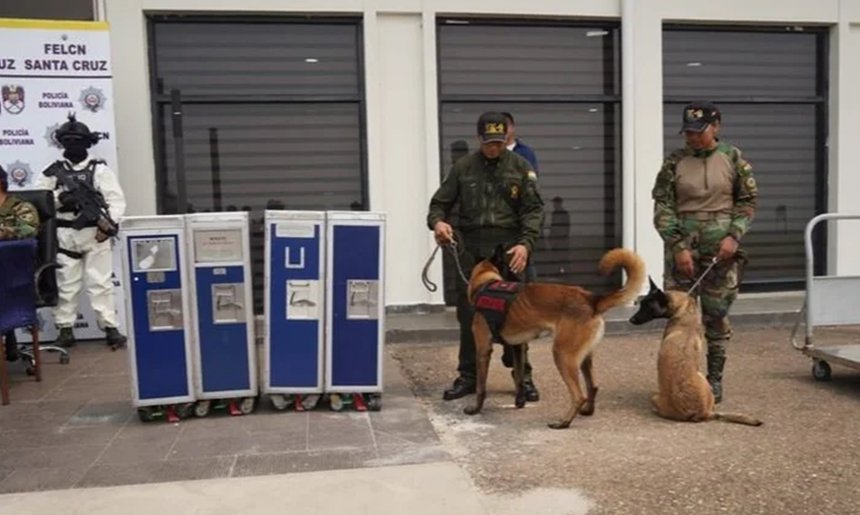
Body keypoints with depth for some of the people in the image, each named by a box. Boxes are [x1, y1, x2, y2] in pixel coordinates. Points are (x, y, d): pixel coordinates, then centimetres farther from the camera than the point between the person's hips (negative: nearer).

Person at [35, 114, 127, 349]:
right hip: (65, 235, 2)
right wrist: (58, 197, -12)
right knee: (66, 285, 7)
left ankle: (110, 328, 2)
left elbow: (116, 200, -5)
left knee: (100, 283, 0)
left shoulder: (100, 169, 2)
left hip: (95, 234, -2)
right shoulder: (53, 171, 8)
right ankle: (65, 329, 15)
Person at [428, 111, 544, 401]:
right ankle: (468, 376, 17)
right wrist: (437, 221, -13)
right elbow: (440, 202, 11)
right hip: (471, 247, 2)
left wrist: (525, 243, -16)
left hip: (509, 246, -1)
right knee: (468, 314, 5)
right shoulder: (463, 167, 9)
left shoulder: (520, 167, 5)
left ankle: (523, 376, 13)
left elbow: (533, 209, 0)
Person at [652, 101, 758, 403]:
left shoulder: (733, 158, 3)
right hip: (682, 245, 0)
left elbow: (748, 201, 6)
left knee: (716, 313, 6)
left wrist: (734, 235, -9)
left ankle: (715, 379, 19)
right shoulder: (674, 162, 1)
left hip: (721, 247, 0)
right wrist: (678, 246, -10)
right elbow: (662, 206, -1)